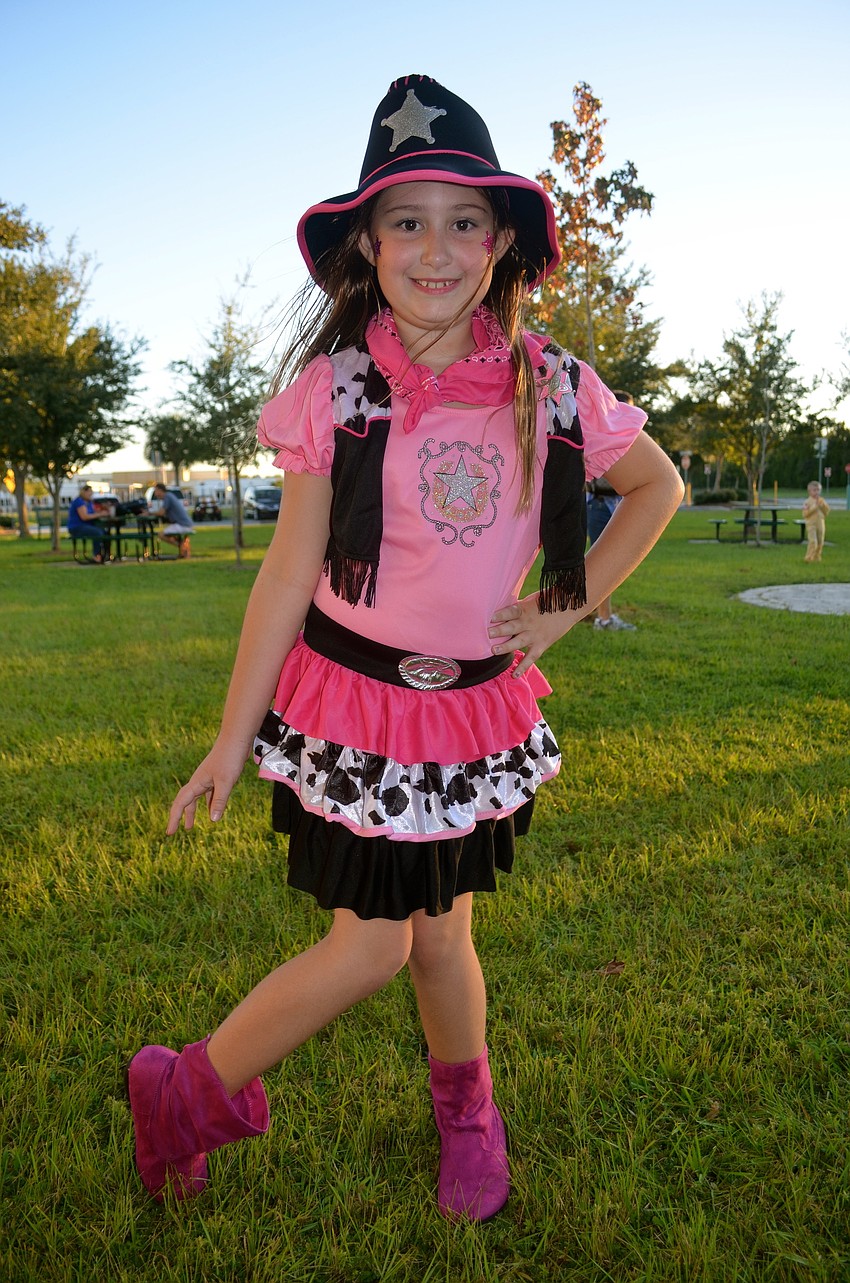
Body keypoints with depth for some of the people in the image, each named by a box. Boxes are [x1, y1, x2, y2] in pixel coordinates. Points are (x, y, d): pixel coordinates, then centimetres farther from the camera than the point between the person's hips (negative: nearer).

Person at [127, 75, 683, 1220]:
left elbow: (658, 488, 12)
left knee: (441, 929, 14)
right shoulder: (335, 385, -9)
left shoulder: (551, 386, -3)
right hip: (352, 703, -2)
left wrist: (566, 605, 2)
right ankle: (189, 1096, 32)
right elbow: (288, 575, -7)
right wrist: (233, 738, -5)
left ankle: (463, 1111, 46)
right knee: (371, 946, 4)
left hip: (476, 707, 2)